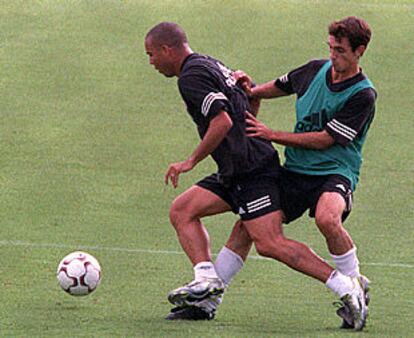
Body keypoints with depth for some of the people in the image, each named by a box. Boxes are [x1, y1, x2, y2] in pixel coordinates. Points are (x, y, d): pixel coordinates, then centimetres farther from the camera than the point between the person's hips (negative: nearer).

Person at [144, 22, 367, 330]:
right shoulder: (211, 65, 19)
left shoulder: (192, 76, -11)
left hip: (251, 171, -11)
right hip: (234, 173, 11)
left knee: (270, 244, -17)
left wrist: (191, 161, -16)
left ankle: (346, 287, -18)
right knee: (181, 212, 9)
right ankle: (207, 279, -5)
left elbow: (222, 121, -23)